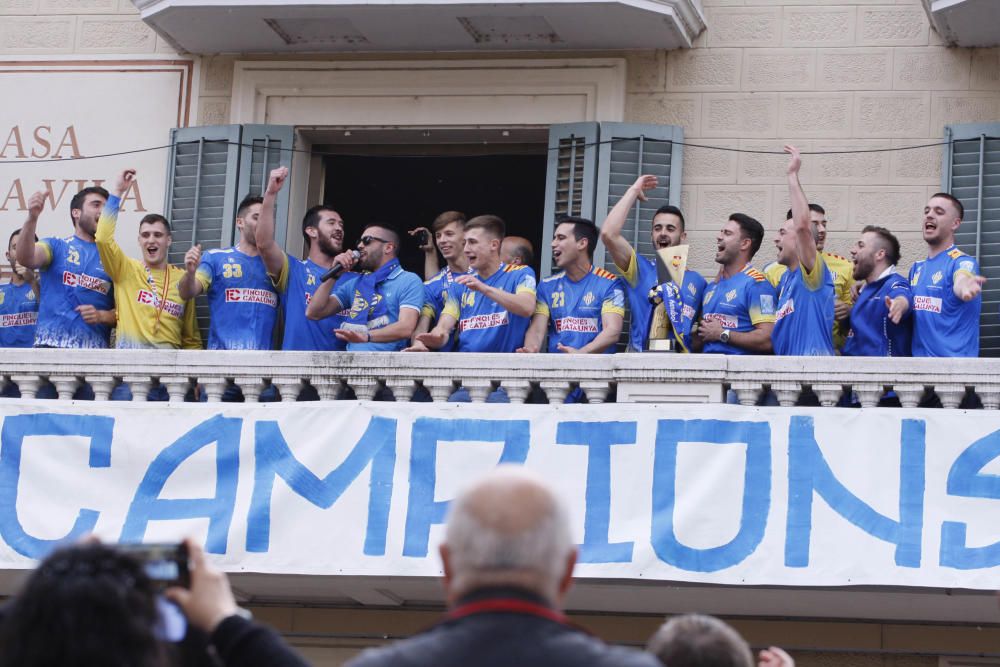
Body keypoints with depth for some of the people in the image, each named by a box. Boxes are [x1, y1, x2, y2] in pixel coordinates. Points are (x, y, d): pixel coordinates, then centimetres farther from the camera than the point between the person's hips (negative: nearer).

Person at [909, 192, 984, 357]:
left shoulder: (962, 262, -11)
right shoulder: (916, 268, 12)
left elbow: (961, 280, -35)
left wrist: (963, 285, -59)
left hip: (953, 361, -7)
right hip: (918, 356, 7)